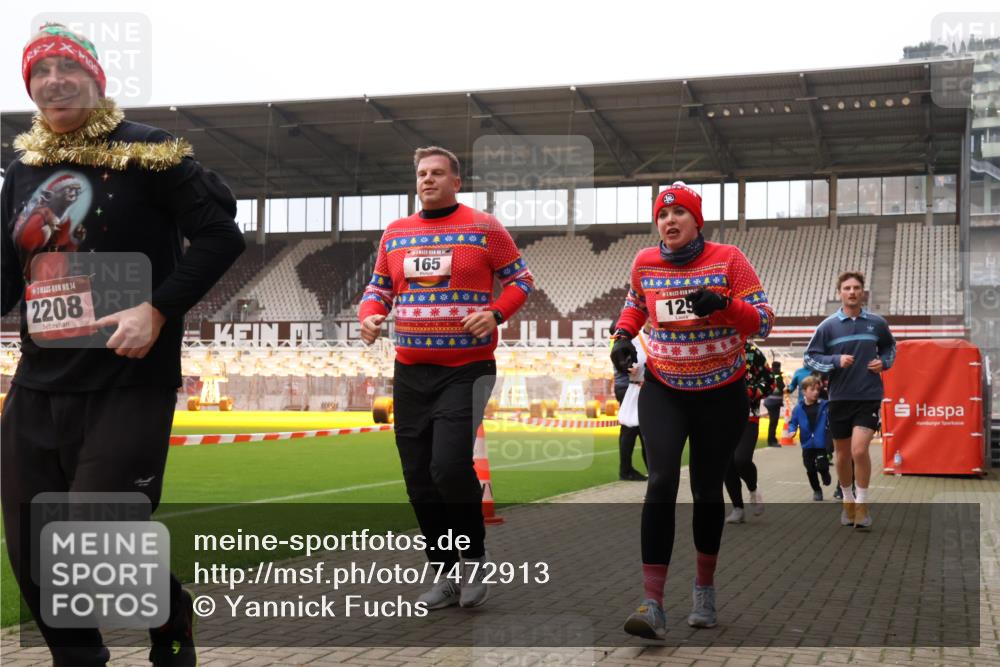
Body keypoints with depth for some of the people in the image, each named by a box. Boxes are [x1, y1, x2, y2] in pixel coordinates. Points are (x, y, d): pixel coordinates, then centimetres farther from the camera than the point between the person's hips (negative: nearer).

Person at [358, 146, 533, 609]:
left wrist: (495, 314, -16)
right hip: (410, 372, 5)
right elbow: (379, 287, 19)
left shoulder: (483, 228, -1)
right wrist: (369, 314, -3)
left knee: (450, 466, -16)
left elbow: (520, 279, 1)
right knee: (419, 479, 5)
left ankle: (474, 561, 8)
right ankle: (445, 573, 20)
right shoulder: (395, 233, 11)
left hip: (467, 370, -5)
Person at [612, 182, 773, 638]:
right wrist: (623, 336, 0)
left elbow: (763, 322, -12)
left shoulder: (728, 259, -10)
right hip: (663, 390, 1)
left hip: (722, 394, 0)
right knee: (661, 481, -18)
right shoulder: (644, 263, -2)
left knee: (708, 489, 9)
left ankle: (705, 588, 32)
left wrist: (724, 305, -30)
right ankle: (652, 606, -19)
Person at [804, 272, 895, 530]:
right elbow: (810, 356, 1)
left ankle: (862, 505, -2)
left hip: (869, 397, -1)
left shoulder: (877, 323, 3)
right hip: (839, 398, 1)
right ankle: (848, 501, 31)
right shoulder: (828, 326, -1)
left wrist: (884, 362, 0)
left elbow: (890, 347, 20)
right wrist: (836, 361, -15)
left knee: (859, 450, -17)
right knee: (842, 454, 11)